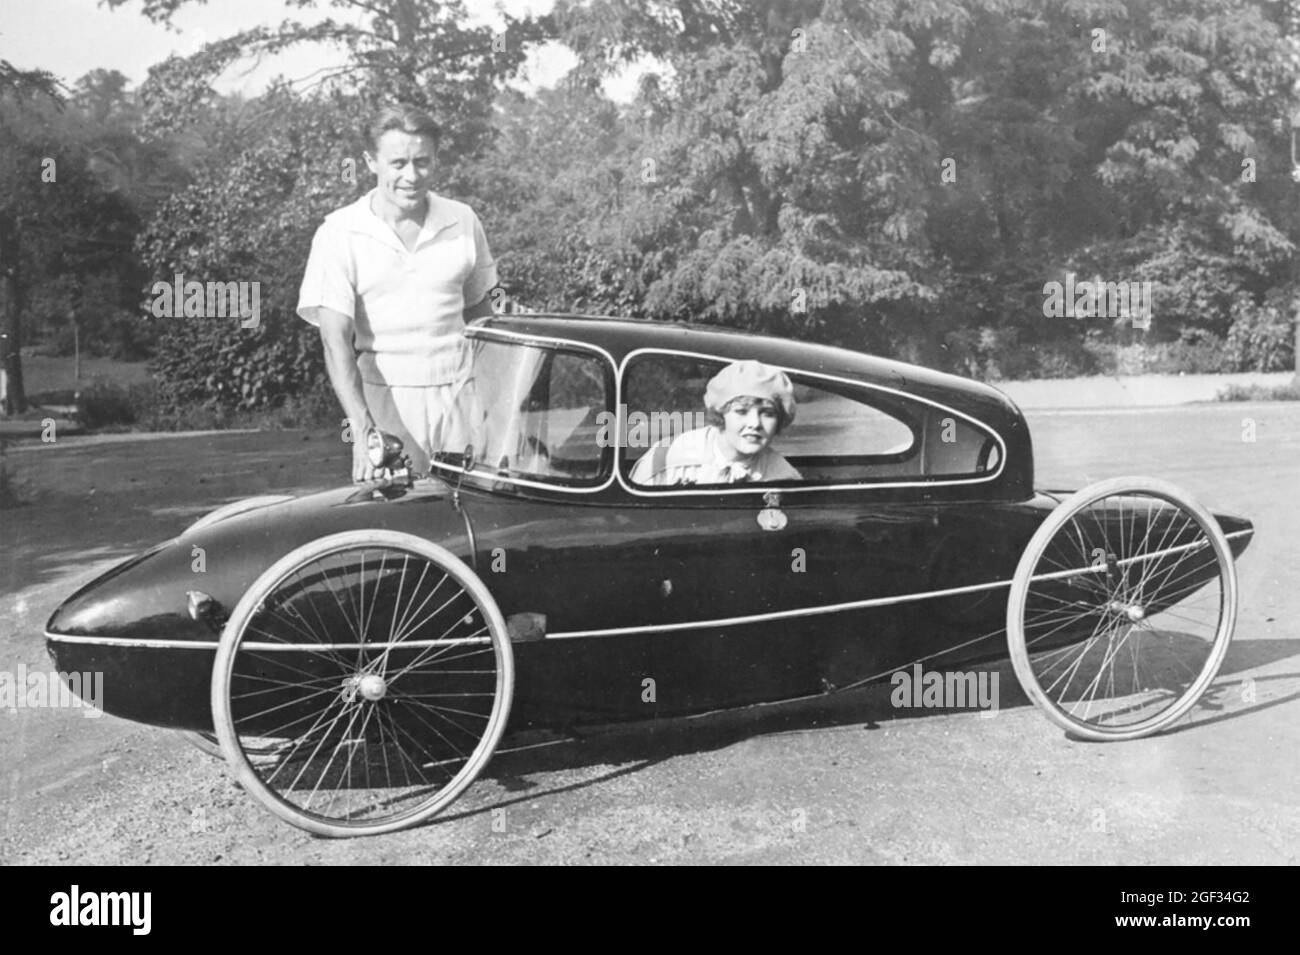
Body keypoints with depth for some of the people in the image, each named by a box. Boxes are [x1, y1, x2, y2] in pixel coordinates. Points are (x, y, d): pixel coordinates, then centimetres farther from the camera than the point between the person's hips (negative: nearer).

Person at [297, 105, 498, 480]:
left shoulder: (463, 222, 5)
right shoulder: (339, 234, -4)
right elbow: (335, 340, -10)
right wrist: (363, 430, -22)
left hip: (460, 396, 2)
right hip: (385, 402, -2)